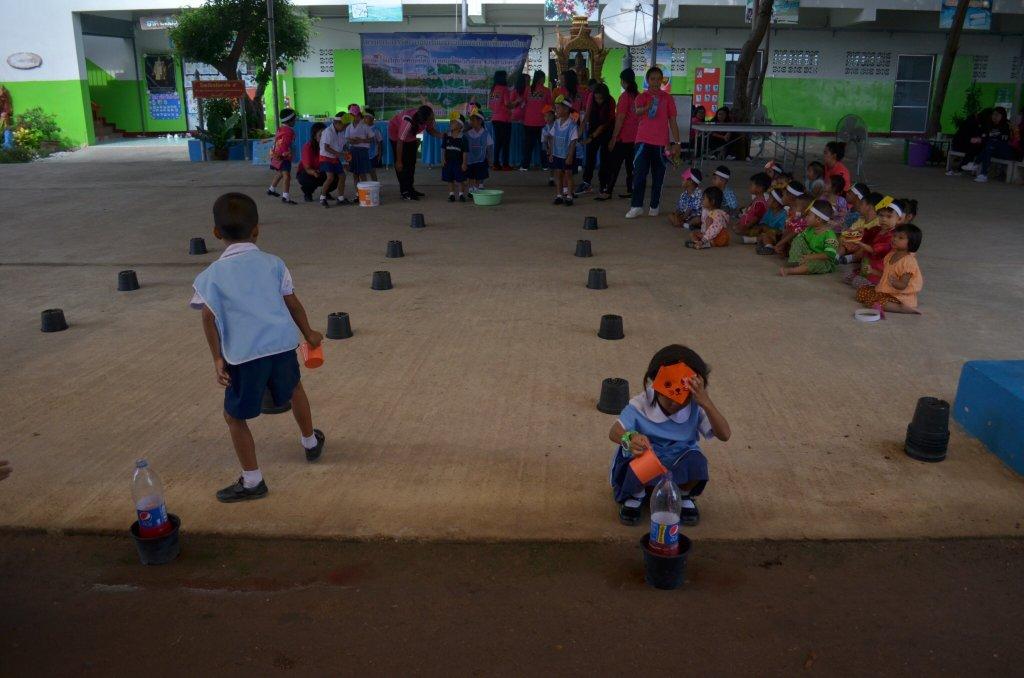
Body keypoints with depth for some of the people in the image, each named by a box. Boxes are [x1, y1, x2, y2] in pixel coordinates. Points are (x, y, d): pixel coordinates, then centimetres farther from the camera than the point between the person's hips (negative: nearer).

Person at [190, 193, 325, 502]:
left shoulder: (212, 274, 3)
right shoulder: (273, 263, 8)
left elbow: (209, 317, -7)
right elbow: (293, 303, 12)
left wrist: (217, 359, -5)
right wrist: (308, 333, 26)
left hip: (244, 355, -3)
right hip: (282, 344, 4)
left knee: (234, 416, 13)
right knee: (294, 389, 32)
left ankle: (252, 481, 18)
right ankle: (311, 442, 51)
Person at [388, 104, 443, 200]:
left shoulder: (428, 118, -24)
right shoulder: (408, 122, -42)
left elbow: (430, 130, -4)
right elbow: (400, 142, -36)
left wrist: (442, 135, -24)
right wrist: (398, 161, -31)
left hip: (410, 135, 7)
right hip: (396, 131, -7)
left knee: (412, 162, 10)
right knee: (402, 164, -10)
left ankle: (410, 188, 19)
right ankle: (405, 192, -8)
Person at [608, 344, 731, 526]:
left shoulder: (695, 408, -16)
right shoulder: (641, 405, -21)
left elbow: (725, 435, -25)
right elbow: (614, 432, -26)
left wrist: (706, 403, -39)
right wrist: (630, 438, -52)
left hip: (679, 460, 2)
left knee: (696, 462, -31)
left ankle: (684, 496, 5)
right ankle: (636, 495, 2)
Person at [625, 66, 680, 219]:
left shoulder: (667, 98, 6)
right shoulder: (641, 97, 4)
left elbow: (673, 121, 7)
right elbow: (637, 111, -19)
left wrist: (676, 143, 1)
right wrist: (647, 107, -42)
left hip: (661, 143, 1)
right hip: (643, 141, -1)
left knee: (658, 176, 5)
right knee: (639, 174, -6)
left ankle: (654, 206, 14)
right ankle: (636, 206, -2)